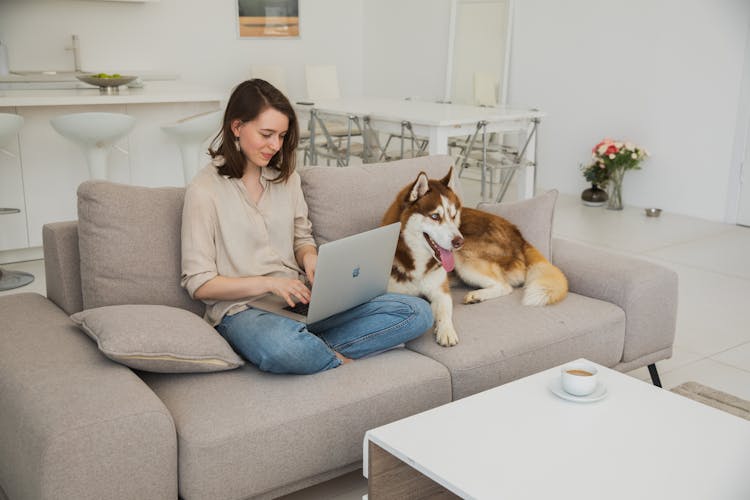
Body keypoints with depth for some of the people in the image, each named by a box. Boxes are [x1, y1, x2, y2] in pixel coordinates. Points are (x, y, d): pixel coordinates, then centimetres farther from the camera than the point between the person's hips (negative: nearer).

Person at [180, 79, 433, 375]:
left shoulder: (286, 177, 13)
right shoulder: (204, 190, -5)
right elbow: (198, 284, -7)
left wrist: (310, 257, -3)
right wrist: (267, 283, -18)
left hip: (298, 299, 6)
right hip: (241, 308, -5)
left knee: (417, 313, -13)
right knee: (283, 349, -44)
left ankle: (314, 350, -19)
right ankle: (341, 360, -12)